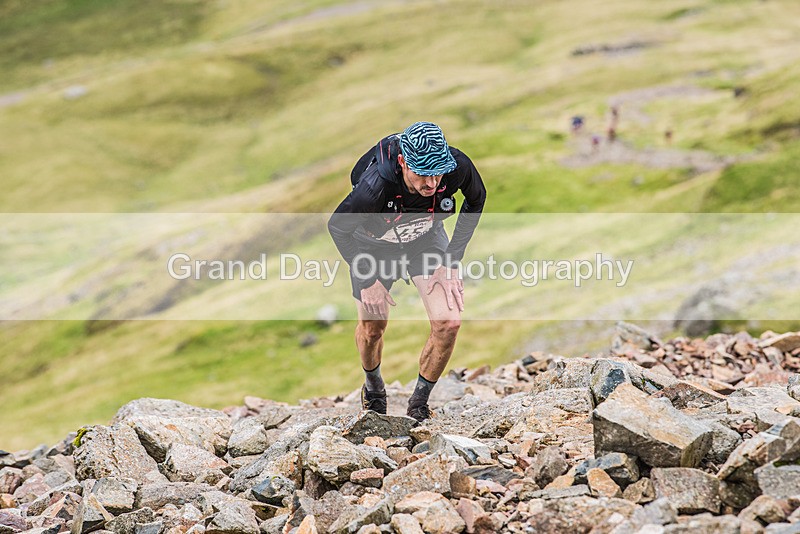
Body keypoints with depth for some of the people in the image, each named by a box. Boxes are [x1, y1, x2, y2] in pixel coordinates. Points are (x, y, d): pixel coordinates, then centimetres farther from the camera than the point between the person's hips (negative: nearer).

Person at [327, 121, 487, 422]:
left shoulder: (457, 167, -35)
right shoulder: (375, 186, -42)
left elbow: (476, 200, -9)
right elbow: (338, 227, -21)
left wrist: (451, 262, -12)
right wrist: (368, 281, -16)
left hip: (426, 239, 2)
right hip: (374, 245, -2)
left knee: (449, 323, -12)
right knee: (372, 328, 12)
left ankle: (418, 405, 10)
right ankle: (373, 387, 46)